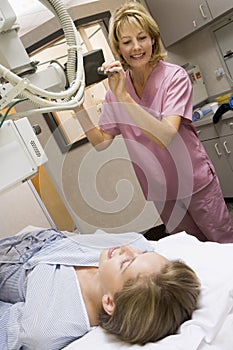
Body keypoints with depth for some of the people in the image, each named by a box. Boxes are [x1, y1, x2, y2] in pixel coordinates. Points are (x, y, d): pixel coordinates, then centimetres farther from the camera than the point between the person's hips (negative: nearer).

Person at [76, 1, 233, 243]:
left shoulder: (174, 76, -16)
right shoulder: (116, 88, -2)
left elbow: (166, 136, -30)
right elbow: (101, 142, -4)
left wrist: (123, 96, -36)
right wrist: (78, 106, -15)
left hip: (196, 183, -4)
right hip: (160, 192, 4)